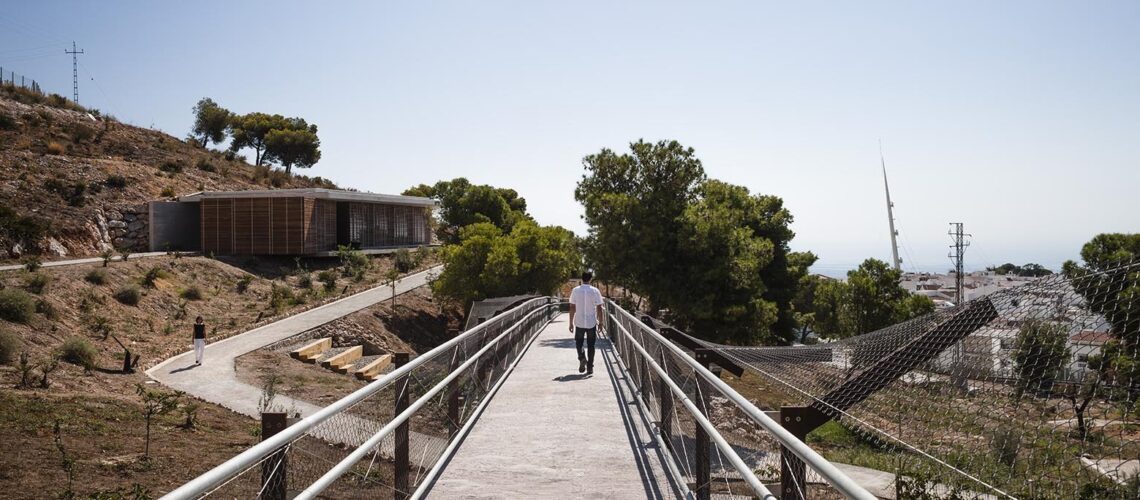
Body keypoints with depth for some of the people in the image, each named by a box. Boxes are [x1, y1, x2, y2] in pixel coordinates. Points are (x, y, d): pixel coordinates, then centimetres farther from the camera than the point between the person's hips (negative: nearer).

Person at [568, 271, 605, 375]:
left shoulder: (575, 290, -4)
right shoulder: (595, 291, -6)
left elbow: (572, 308, -2)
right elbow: (599, 308, -4)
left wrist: (571, 323, 5)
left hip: (579, 323, 0)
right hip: (592, 323, 0)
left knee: (579, 342, 17)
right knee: (590, 345, 9)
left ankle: (582, 357, -8)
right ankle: (590, 367, 10)